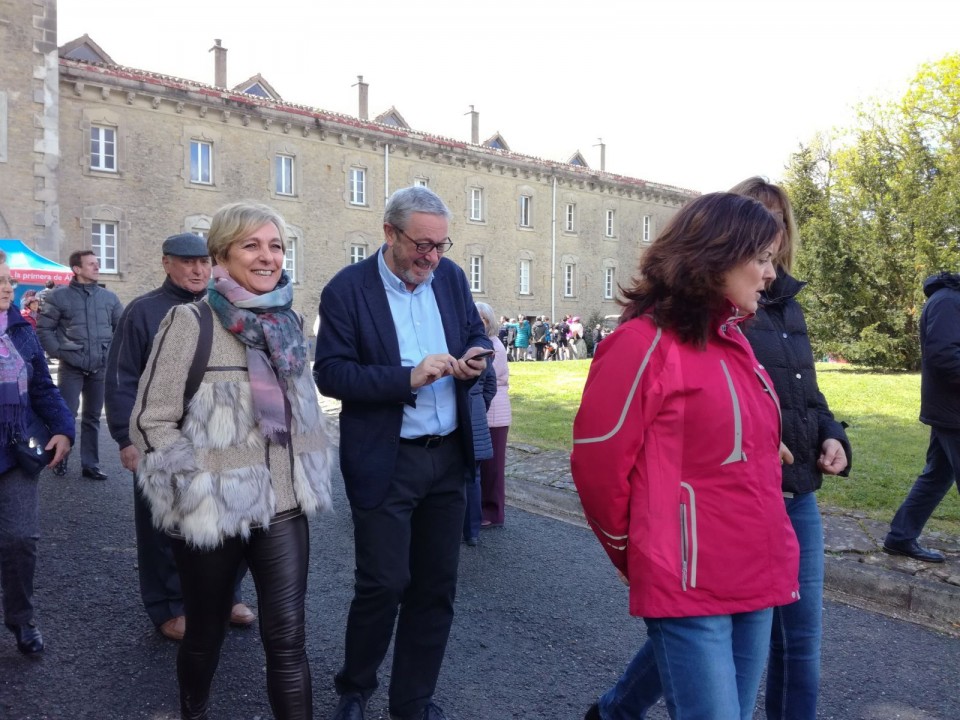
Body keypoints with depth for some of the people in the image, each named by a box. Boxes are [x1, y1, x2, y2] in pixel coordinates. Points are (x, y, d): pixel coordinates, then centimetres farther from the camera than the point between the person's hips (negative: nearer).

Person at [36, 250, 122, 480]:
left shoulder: (109, 297, 8)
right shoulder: (59, 296, -3)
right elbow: (43, 329, -1)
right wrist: (59, 353, -8)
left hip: (100, 367, 3)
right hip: (71, 367, -3)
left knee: (93, 417, 10)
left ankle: (90, 465, 18)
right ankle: (60, 458, 19)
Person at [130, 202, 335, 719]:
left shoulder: (289, 323, 6)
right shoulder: (190, 320, -11)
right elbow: (150, 420, -10)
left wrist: (310, 479, 10)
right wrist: (196, 489, -11)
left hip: (284, 507, 3)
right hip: (212, 512, -3)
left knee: (287, 638, 1)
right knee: (206, 633, 17)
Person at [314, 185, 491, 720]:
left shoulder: (451, 277, 4)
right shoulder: (347, 289, -10)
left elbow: (476, 332, 16)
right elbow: (330, 374, -13)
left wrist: (476, 355, -8)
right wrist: (408, 378, -24)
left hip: (449, 455, 5)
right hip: (385, 462, -5)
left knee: (436, 586, 12)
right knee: (384, 583, 2)